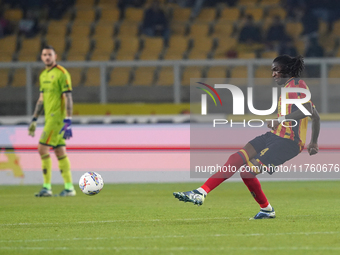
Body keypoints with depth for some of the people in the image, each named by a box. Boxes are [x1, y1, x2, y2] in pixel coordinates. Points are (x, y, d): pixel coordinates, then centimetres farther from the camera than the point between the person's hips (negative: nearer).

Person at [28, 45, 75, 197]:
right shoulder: (43, 75, 15)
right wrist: (34, 120, 20)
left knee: (42, 148, -12)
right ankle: (69, 187, 8)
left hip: (58, 117, -8)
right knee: (60, 152, 7)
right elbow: (41, 99, 22)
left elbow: (68, 98, -15)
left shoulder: (61, 73, -10)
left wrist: (68, 122, -21)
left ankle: (47, 187, -9)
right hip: (49, 118, 8)